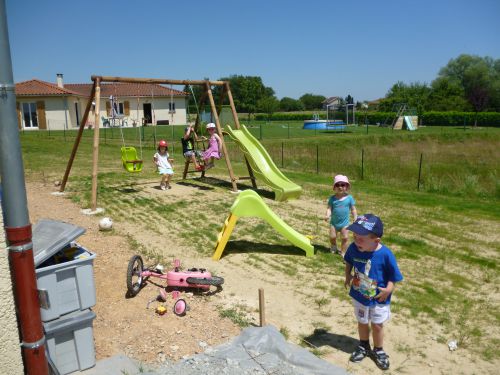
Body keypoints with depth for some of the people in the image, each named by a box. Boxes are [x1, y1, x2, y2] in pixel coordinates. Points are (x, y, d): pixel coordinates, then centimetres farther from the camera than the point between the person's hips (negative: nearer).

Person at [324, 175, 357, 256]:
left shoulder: (349, 198, -4)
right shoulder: (332, 198, -4)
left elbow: (353, 209, 1)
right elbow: (329, 208, -7)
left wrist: (355, 218, -8)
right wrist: (327, 215, -26)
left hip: (344, 223, 0)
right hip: (334, 222, 1)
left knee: (345, 238, -1)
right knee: (332, 237, 3)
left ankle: (343, 252, 18)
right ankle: (334, 247, 34)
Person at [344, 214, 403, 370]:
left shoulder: (385, 254, -29)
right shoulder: (353, 248, -20)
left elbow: (393, 275, -14)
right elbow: (348, 262, 3)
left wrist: (389, 289, -27)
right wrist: (348, 277, -5)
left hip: (379, 299, -3)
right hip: (359, 296, 3)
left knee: (377, 325, 18)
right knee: (362, 322, 23)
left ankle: (378, 350, 43)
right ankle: (364, 346, 48)